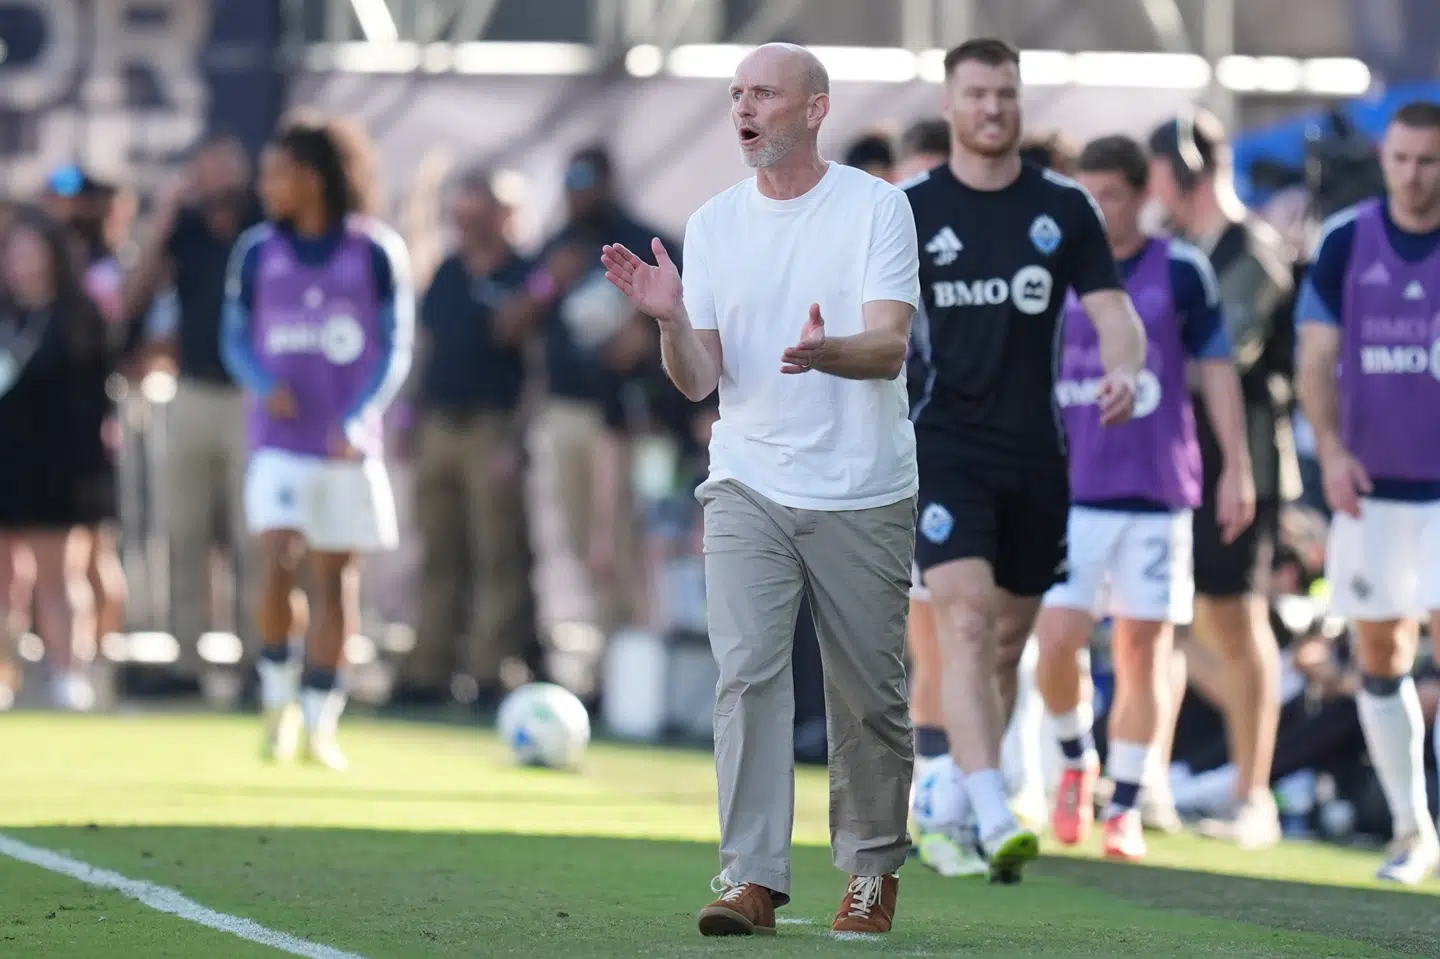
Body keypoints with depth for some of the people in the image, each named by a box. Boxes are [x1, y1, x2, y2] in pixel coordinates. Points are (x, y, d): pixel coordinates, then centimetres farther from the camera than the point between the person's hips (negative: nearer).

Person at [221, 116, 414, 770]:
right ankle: (277, 695, 5)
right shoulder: (258, 251, 3)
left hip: (348, 446, 0)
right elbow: (235, 337, 8)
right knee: (280, 561, -16)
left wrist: (359, 418, -14)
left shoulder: (376, 252, -2)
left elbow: (395, 347, 0)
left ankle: (319, 722, 12)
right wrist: (266, 384, -13)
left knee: (335, 577, 2)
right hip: (279, 440, 0)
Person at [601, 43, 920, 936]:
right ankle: (753, 879, -16)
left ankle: (873, 870, 22)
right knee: (748, 670, -12)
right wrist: (669, 318, -16)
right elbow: (699, 381, 5)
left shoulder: (877, 207, -4)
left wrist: (828, 352, -36)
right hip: (749, 489, 2)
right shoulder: (713, 224, 7)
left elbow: (890, 348, -14)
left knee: (871, 695, 5)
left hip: (863, 495, -2)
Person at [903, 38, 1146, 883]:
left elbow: (1113, 310, -2)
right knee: (967, 624, -18)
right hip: (944, 447, -3)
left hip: (1035, 455, 3)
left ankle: (949, 792, 33)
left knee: (1009, 639, 12)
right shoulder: (908, 210, 0)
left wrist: (1125, 368, -22)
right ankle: (996, 821, -26)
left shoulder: (1065, 207, 4)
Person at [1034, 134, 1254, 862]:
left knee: (1142, 647, 2)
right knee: (1056, 642, -10)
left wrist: (1237, 469, 2)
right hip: (1069, 492, 0)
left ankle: (1124, 808, 12)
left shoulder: (1182, 271, 1)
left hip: (1156, 493, 0)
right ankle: (1076, 762, 18)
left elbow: (1216, 369, 7)